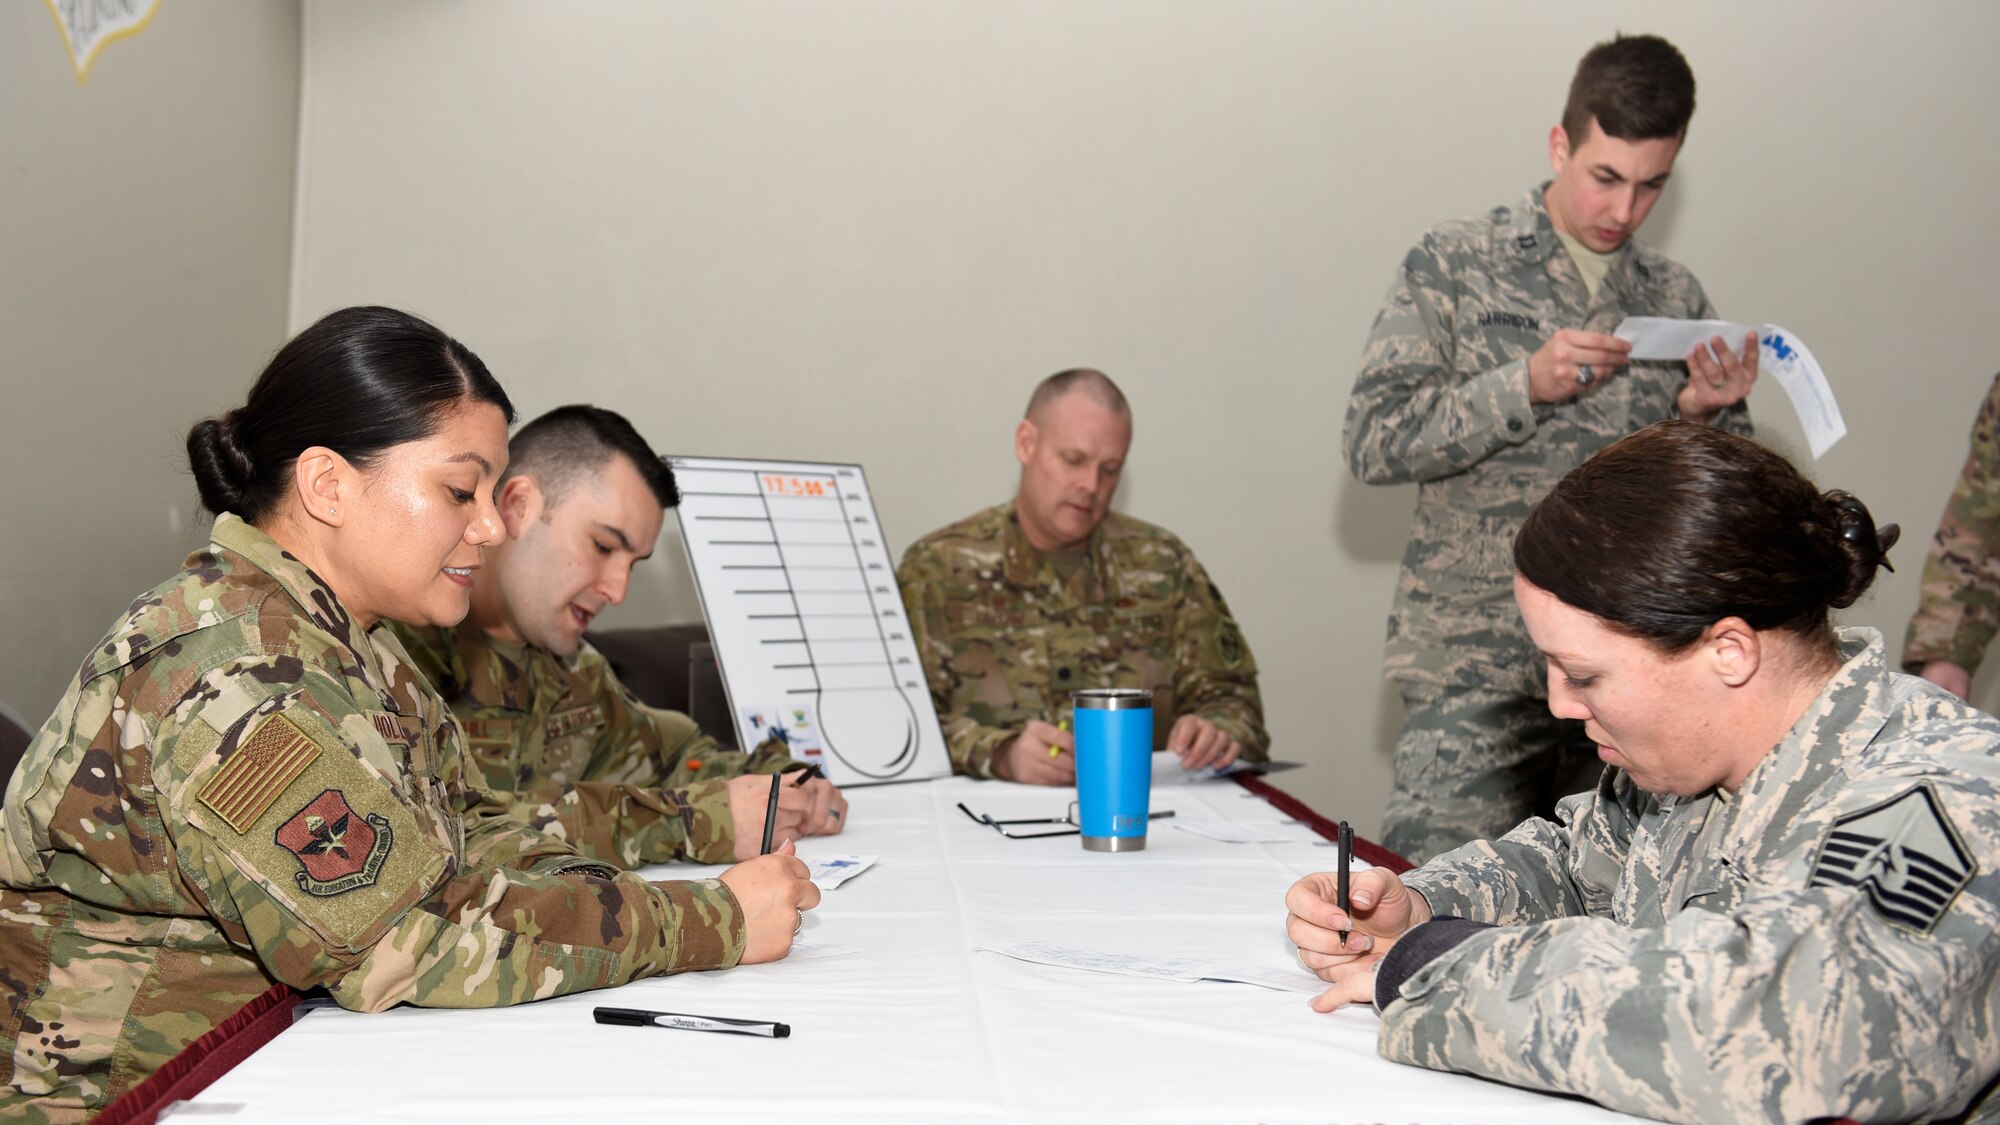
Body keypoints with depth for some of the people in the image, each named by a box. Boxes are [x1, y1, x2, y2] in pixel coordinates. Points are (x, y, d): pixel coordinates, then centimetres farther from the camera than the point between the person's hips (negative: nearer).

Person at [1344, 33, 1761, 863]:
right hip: (1477, 676, -3)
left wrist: (1707, 413, -5)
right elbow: (1373, 443, -7)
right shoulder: (1454, 265, 2)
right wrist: (1527, 384, -16)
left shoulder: (1677, 297, 13)